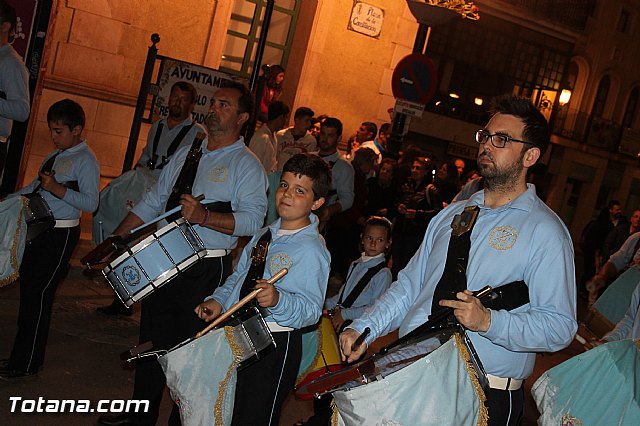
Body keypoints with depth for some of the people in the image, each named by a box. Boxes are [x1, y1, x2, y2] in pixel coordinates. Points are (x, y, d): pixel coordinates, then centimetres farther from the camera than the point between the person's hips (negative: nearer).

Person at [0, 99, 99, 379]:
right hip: (40, 227, 9)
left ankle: (25, 363, 8)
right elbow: (38, 184, 25)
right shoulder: (55, 155, 13)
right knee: (27, 286, 14)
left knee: (38, 293, -4)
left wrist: (58, 189, -27)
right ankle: (23, 353, 29)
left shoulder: (86, 160, -12)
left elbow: (91, 203, -20)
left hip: (61, 234, -9)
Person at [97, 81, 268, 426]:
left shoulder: (247, 164, -7)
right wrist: (113, 241, 10)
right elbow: (152, 202, 15)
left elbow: (252, 219, -20)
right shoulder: (187, 153, 13)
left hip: (207, 268, -6)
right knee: (152, 339, 16)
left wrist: (203, 216, -30)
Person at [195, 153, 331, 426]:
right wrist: (218, 301, 7)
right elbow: (238, 277, 22)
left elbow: (311, 309, -20)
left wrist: (277, 300, -36)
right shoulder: (265, 234, 10)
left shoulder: (312, 249, -15)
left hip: (277, 344, -8)